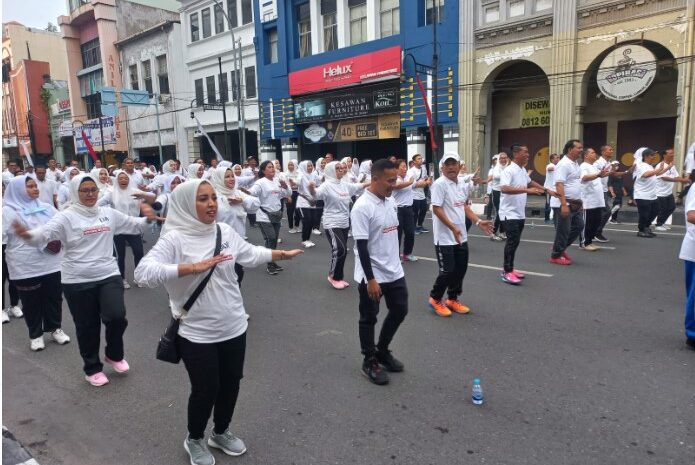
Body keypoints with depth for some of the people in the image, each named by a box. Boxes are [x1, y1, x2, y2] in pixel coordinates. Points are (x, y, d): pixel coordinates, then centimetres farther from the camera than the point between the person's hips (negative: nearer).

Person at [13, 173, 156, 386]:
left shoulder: (109, 213, 6)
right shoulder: (66, 217, -7)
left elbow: (133, 225, 14)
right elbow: (46, 232, -20)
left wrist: (147, 218, -6)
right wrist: (28, 234, -42)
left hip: (109, 275, 2)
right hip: (77, 281, -2)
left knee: (117, 317, -11)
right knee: (87, 326, 9)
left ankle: (114, 354, 20)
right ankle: (92, 368, 31)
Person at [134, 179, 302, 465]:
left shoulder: (225, 231, 0)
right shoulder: (174, 238, -17)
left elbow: (251, 254, 15)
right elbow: (143, 272, -29)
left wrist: (283, 254, 21)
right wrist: (193, 267, -33)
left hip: (233, 326, 6)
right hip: (197, 333, -5)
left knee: (231, 383, 19)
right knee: (206, 390, 10)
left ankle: (221, 433, 46)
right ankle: (194, 440, 40)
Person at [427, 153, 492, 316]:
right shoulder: (439, 184, -15)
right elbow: (437, 209, -20)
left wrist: (478, 222, 8)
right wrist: (453, 227, -26)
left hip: (461, 236, 8)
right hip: (445, 237, -8)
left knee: (461, 269, 13)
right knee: (448, 270, -3)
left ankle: (452, 299, 29)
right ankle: (435, 299, 18)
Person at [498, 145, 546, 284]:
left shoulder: (523, 170, 10)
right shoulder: (509, 171, -18)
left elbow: (529, 182, 31)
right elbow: (504, 188, -35)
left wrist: (545, 189, 36)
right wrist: (526, 190, -40)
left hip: (520, 213, 9)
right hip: (510, 213, -9)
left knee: (515, 242, 12)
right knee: (512, 242, -10)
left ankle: (509, 269, 22)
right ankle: (507, 273, -4)